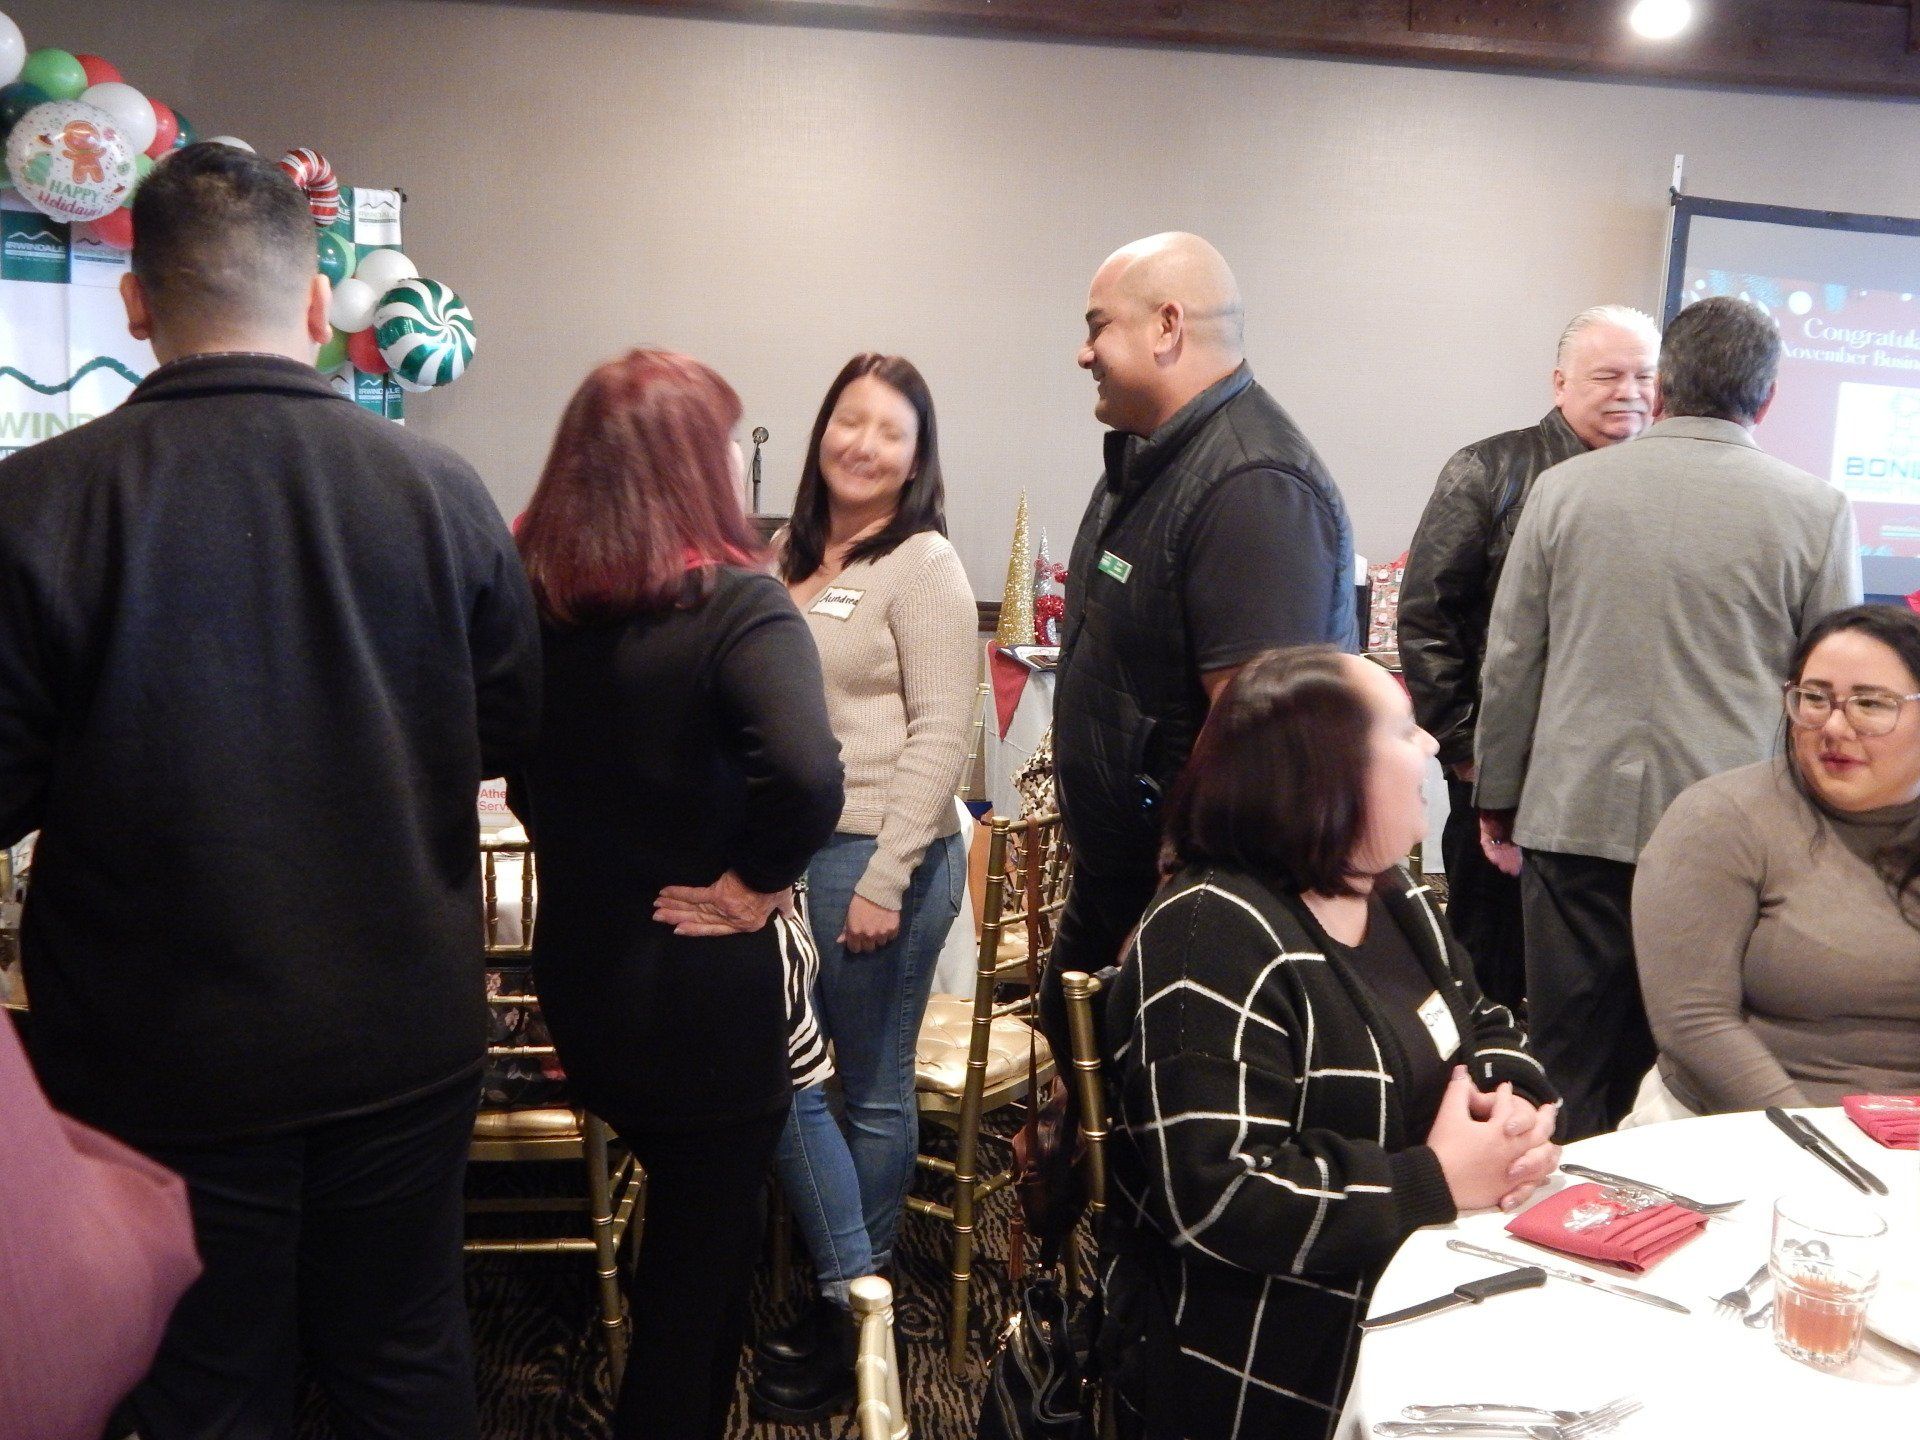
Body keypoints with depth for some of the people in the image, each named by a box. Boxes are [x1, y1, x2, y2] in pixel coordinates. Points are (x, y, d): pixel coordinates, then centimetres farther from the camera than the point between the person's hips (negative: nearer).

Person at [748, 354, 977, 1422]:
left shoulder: (924, 565, -8)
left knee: (873, 1092, 4)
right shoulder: (798, 561, 13)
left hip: (882, 855, -7)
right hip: (794, 853, 7)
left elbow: (940, 735, -13)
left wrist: (885, 879, -17)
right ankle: (852, 1295, 22)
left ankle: (854, 1309, 20)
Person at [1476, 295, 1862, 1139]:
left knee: (1574, 1069, 8)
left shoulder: (1564, 488, 2)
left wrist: (1498, 798, 16)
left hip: (1577, 818, 1)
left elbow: (1510, 664, 6)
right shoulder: (1816, 511, -2)